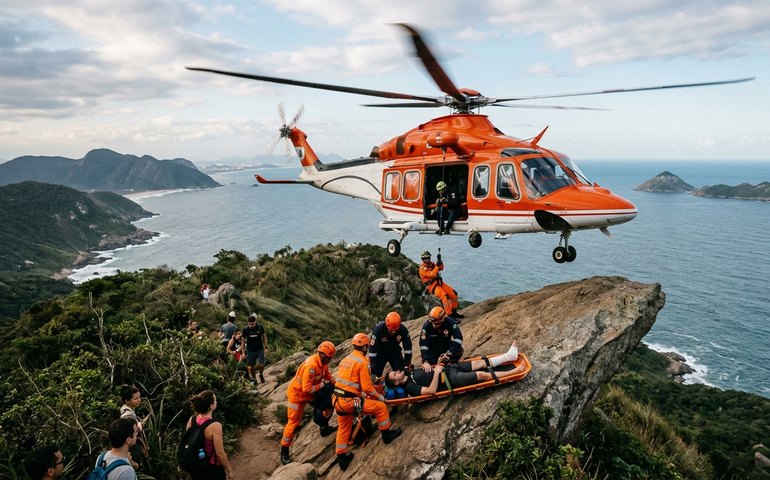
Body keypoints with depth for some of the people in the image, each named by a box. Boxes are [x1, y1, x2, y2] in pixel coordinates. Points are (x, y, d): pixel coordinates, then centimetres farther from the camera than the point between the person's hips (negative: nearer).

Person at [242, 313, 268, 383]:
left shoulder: (260, 327, -7)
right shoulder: (246, 329, -8)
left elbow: (264, 336, 5)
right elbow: (243, 340, 1)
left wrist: (265, 347, 2)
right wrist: (243, 352, -1)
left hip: (260, 349, 0)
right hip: (250, 351, 0)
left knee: (261, 365, -11)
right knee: (251, 367, 4)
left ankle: (261, 374, 20)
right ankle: (254, 380, 23)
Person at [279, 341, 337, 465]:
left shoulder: (323, 363, -6)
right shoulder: (311, 365, -34)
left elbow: (329, 377, 8)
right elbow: (307, 388, -35)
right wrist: (322, 384, -26)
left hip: (311, 393, 8)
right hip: (297, 393, -8)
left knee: (329, 402, 6)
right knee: (294, 422, -3)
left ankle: (324, 428, 24)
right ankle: (284, 452, 10)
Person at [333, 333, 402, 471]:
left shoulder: (345, 360, 12)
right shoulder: (362, 362, -12)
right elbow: (367, 387, -14)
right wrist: (379, 397, 4)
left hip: (337, 399, 8)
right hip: (350, 401, -8)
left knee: (343, 428, 24)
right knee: (381, 407, 8)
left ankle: (342, 457, 34)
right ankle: (387, 434, 24)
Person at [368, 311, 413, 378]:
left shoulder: (403, 329, -25)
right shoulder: (378, 329, -33)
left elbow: (408, 347, -14)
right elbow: (372, 349, -32)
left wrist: (407, 365, -17)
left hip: (395, 352, 2)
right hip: (380, 353, -2)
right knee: (376, 375, -7)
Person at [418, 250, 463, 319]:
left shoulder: (431, 264, 13)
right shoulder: (422, 268, -12)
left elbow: (441, 268, 6)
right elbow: (433, 274, -23)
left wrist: (440, 261, -8)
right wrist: (437, 265, -26)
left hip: (438, 282, 8)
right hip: (432, 286, -8)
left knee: (453, 293, -4)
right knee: (445, 297, -28)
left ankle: (454, 312, 7)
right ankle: (449, 315, -25)